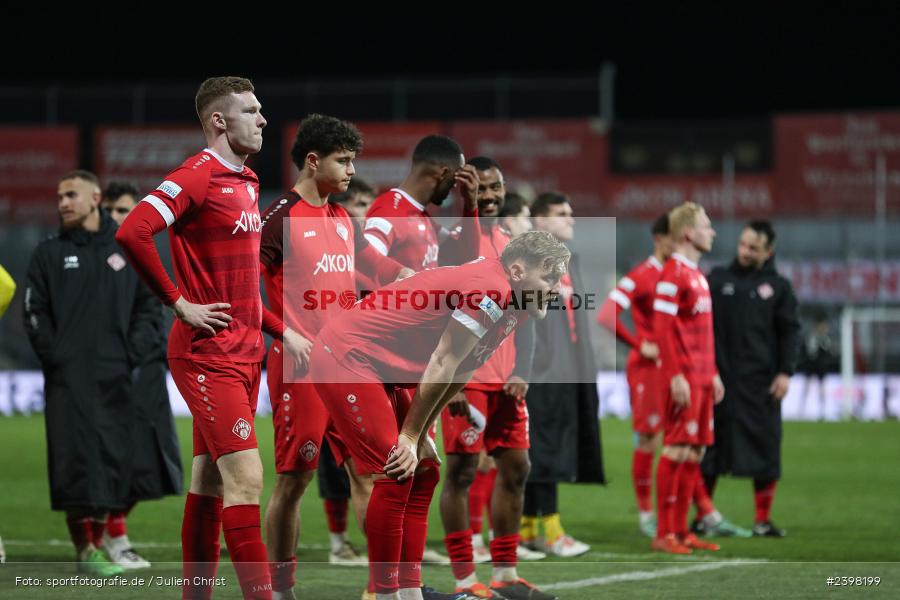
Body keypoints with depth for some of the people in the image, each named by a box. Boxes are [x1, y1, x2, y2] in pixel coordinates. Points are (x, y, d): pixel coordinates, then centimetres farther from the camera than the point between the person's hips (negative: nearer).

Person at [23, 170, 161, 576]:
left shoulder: (126, 250, 11)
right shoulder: (49, 254, 7)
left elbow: (148, 305, 13)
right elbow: (35, 311, 4)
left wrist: (134, 352, 0)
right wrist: (52, 355, -8)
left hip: (115, 376, 2)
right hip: (68, 379, -2)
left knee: (113, 462, 1)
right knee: (77, 460, -9)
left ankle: (98, 540, 11)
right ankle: (85, 550, -8)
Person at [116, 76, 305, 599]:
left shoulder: (247, 183, 16)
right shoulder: (198, 177, -12)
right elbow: (133, 233, -24)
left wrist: (280, 330, 18)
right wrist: (180, 302, -19)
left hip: (244, 351, 9)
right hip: (209, 353, -9)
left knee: (210, 482, 11)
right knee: (246, 477, -14)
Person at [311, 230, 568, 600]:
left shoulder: (510, 307, 11)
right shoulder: (491, 289, -20)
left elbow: (457, 375, 12)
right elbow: (442, 366, -18)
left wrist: (420, 434, 5)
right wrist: (411, 436, -12)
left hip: (375, 369, 11)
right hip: (345, 357, -11)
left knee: (422, 474, 9)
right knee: (394, 477, -13)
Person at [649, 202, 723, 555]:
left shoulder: (697, 275, 19)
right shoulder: (673, 274, -11)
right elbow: (663, 328, -16)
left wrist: (713, 373, 21)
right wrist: (677, 376, -20)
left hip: (702, 378, 9)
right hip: (684, 379, -9)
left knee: (695, 452, 9)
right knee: (677, 450, -9)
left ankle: (681, 530, 13)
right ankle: (664, 534, -7)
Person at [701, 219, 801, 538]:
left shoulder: (778, 287, 6)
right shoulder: (717, 279, 7)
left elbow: (790, 332, 5)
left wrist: (785, 371, -6)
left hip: (760, 382, 0)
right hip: (719, 379, 0)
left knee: (764, 449, 0)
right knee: (708, 451, 2)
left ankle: (763, 520, 7)